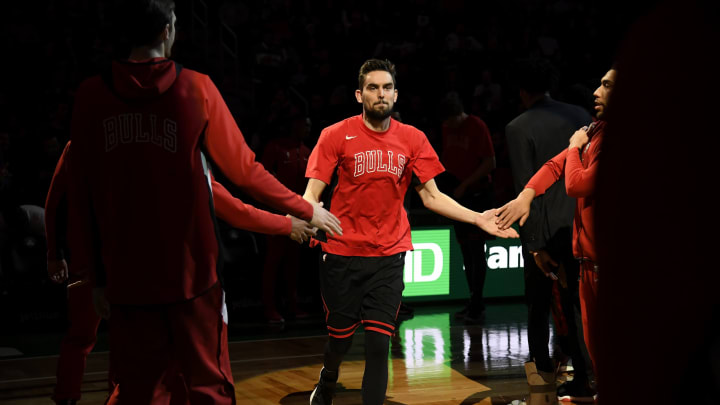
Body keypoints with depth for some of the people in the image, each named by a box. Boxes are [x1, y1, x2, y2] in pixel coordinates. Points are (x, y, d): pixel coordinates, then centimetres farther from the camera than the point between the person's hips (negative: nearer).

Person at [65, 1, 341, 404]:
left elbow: (81, 193, 2)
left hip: (125, 276, 2)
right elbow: (243, 170, -2)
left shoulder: (91, 95, 1)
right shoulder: (196, 88, -5)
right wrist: (306, 210, 11)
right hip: (191, 269, -2)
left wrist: (95, 273, 9)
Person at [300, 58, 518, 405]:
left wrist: (478, 219, -4)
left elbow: (431, 197, 6)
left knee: (378, 345, -4)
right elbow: (312, 193, -8)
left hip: (389, 255, 1)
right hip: (342, 254, -1)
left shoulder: (412, 139, 3)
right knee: (340, 340, 11)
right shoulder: (336, 136, -5)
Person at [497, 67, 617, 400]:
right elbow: (556, 165, 12)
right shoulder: (595, 130, 10)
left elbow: (578, 184, -20)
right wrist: (526, 195, -3)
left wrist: (576, 146, -3)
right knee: (593, 340, 15)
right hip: (588, 256, 9)